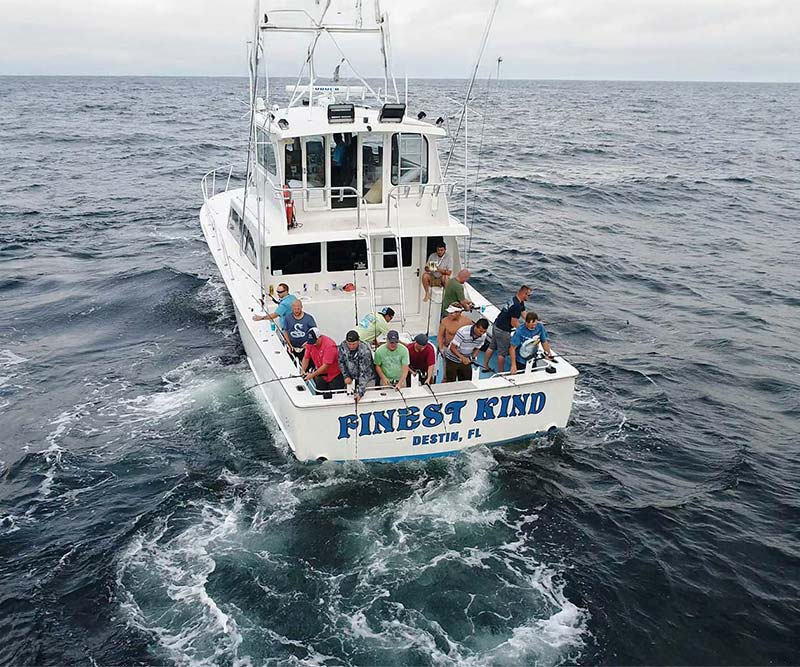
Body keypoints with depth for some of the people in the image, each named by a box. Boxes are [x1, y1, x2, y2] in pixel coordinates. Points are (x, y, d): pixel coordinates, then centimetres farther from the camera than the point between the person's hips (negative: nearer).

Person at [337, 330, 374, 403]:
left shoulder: (365, 351, -31)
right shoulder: (343, 345, -16)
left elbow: (364, 372, -33)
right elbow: (341, 362, 1)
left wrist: (360, 392, -38)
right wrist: (346, 376, -9)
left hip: (366, 379, -4)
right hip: (351, 378, 4)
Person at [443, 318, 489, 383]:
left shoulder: (483, 336, -12)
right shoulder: (463, 332, -29)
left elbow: (477, 348, 4)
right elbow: (452, 348, -25)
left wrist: (472, 358, -17)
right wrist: (462, 357, -39)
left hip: (466, 361, 5)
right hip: (452, 360, -5)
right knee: (451, 382, -1)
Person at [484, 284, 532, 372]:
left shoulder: (513, 299, 4)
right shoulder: (516, 306, -26)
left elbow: (524, 314, 12)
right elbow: (514, 323, -21)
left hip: (496, 326, 10)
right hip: (503, 331, -10)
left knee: (492, 347, 20)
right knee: (502, 352, 3)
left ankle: (485, 366, 31)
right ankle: (500, 372, 14)